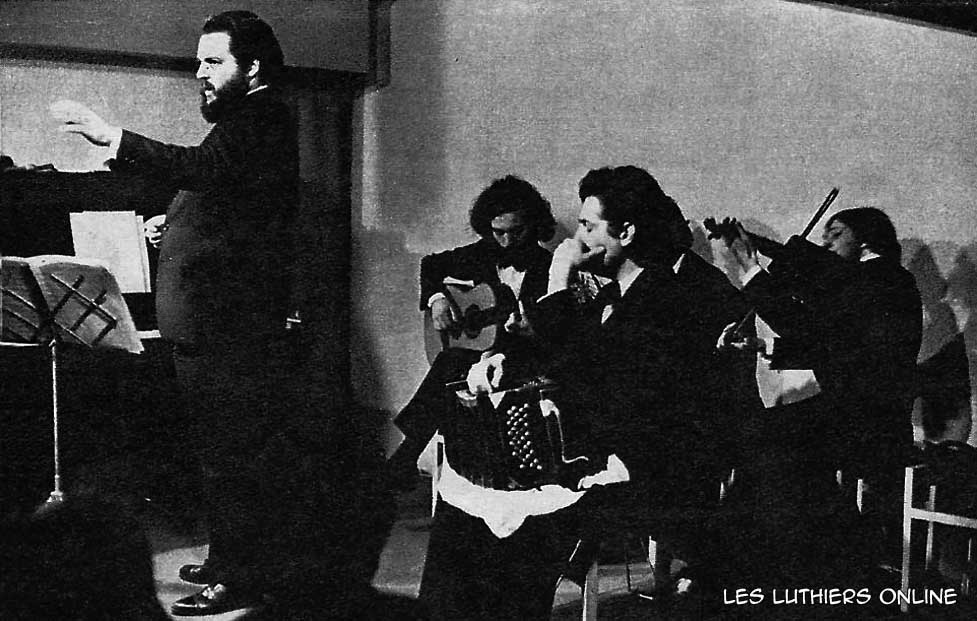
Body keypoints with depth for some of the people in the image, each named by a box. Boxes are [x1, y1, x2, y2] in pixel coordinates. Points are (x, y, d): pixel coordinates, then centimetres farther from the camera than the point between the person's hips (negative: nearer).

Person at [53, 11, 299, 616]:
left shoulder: (263, 118, -13)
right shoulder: (247, 122, 21)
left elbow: (206, 168, -32)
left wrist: (112, 136, -37)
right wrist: (176, 225, 15)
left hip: (230, 328, -11)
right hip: (211, 323, 11)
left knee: (231, 455, -4)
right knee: (226, 453, 17)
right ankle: (231, 560, 27)